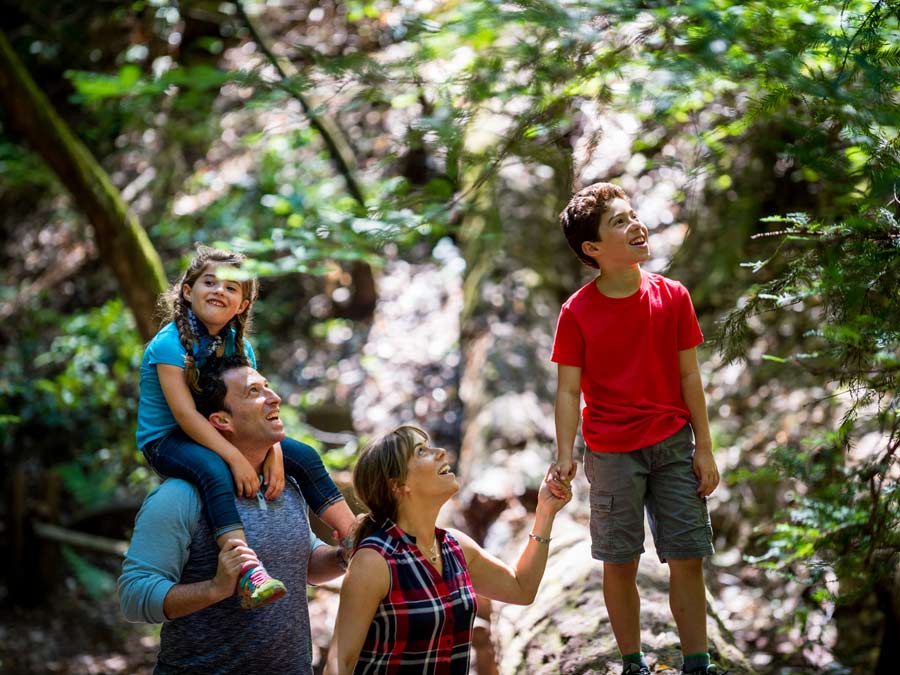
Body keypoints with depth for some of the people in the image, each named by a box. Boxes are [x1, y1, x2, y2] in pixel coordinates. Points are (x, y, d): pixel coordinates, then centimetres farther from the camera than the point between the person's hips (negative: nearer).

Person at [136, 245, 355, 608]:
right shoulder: (169, 344, -19)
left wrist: (273, 452, -24)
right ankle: (248, 573, -51)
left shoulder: (240, 347, 3)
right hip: (165, 441, -7)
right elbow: (185, 414, -28)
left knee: (303, 456, -3)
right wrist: (235, 458, -35)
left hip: (214, 433, 8)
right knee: (214, 470, -40)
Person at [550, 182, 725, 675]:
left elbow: (689, 376, 5)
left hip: (674, 444, 2)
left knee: (687, 559, 2)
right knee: (620, 564, 5)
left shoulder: (672, 296, 1)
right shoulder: (578, 312, -6)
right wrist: (565, 458, -14)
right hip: (611, 452, -2)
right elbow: (569, 389, -4)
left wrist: (703, 448, 3)